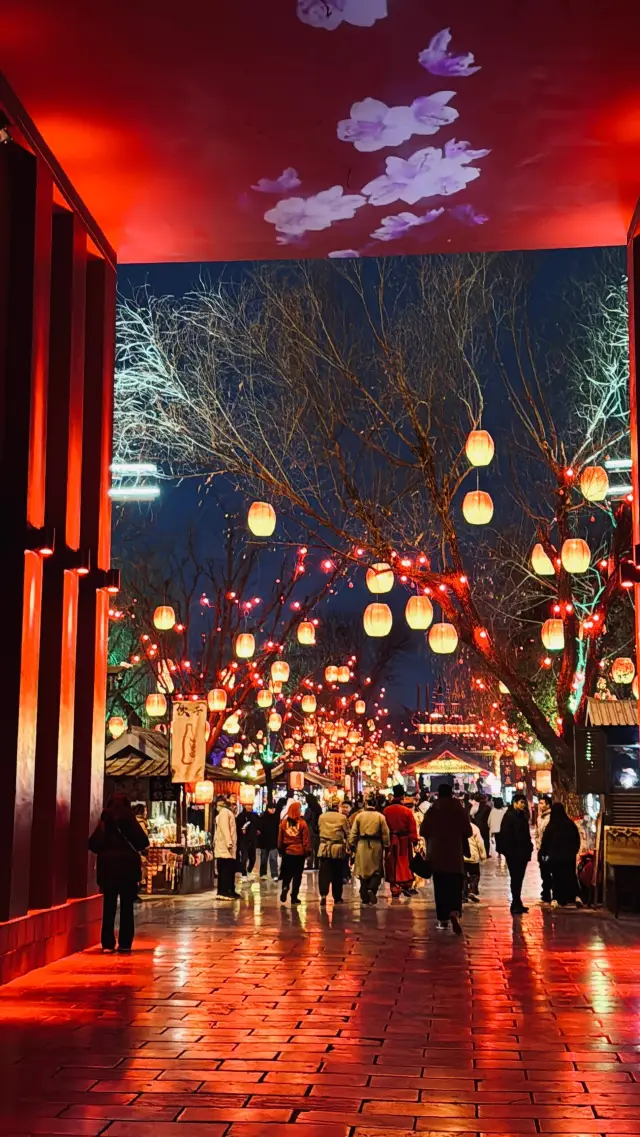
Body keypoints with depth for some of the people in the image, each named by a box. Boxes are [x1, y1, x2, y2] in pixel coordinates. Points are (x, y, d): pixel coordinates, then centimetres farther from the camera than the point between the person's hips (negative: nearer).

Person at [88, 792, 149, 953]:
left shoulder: (104, 821, 1)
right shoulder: (129, 820, -5)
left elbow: (93, 843, -4)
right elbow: (143, 842, -8)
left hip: (107, 866, 2)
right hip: (128, 866, -2)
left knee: (109, 906, 7)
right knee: (126, 906, 5)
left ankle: (107, 943, 3)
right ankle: (125, 944, 3)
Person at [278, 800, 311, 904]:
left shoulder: (283, 823, -3)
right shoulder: (302, 823, -11)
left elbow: (280, 839, 5)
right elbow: (306, 840, -7)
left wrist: (281, 849, 18)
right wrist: (307, 852, 3)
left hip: (287, 853, 2)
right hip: (299, 853, -2)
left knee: (287, 874, 16)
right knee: (297, 875, 7)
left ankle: (285, 888, -10)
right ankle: (294, 897, 8)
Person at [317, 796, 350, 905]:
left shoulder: (321, 817, 0)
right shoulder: (342, 818, -6)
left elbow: (319, 831, 11)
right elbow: (347, 833, -1)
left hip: (324, 848, 1)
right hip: (338, 849, -1)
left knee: (324, 873, -1)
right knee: (337, 874, 10)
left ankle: (323, 894, -20)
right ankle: (337, 898, 17)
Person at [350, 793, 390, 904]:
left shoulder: (359, 816, -1)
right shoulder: (380, 816, -3)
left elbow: (353, 832, 2)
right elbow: (385, 833, 0)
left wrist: (352, 845, 11)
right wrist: (386, 846, 10)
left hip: (362, 845, 1)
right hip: (376, 845, -1)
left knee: (363, 870, 10)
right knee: (376, 871, 7)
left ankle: (365, 896, 13)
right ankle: (372, 889, -17)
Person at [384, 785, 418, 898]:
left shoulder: (386, 811, -4)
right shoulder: (407, 811, -10)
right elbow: (412, 828, -8)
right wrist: (414, 840, 1)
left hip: (391, 841, 2)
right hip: (404, 841, -2)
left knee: (393, 864, 9)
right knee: (406, 863, 12)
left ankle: (395, 890, 9)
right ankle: (406, 886, 8)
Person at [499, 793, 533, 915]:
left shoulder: (522, 816, 15)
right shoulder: (509, 816, -10)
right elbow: (505, 835, -15)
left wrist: (529, 848, 10)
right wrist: (508, 851, -18)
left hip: (522, 853, 8)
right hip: (513, 854, -8)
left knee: (519, 878, 12)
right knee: (515, 878, -6)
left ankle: (517, 904, 18)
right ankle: (516, 904, -3)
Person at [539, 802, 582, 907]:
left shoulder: (551, 826, -11)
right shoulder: (571, 824, -3)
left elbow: (545, 842, -5)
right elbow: (577, 840, 5)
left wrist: (543, 853, 11)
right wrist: (574, 851, 19)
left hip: (555, 856, -2)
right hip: (570, 856, 2)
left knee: (557, 878, 6)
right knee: (570, 876, 13)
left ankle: (559, 899, 4)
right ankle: (573, 897, 4)